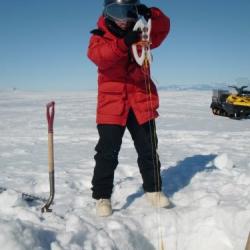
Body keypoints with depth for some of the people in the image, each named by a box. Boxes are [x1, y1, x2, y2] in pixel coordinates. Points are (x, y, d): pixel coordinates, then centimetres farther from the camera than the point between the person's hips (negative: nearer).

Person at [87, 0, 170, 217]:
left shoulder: (140, 34, 10)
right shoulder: (101, 35, -1)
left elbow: (163, 28, -1)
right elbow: (97, 55, -21)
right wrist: (123, 42, -37)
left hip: (141, 102, 3)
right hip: (111, 103, -3)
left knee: (148, 149, 11)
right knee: (107, 152, -3)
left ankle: (153, 189, 28)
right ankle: (102, 196, 12)